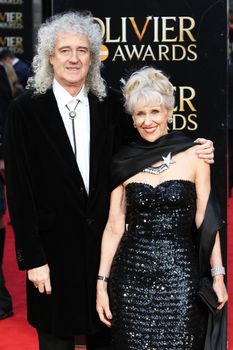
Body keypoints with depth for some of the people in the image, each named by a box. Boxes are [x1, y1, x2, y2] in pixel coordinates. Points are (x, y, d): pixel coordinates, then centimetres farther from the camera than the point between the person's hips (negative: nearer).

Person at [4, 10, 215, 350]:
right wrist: (32, 258, -10)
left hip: (104, 241, 3)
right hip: (54, 247, -2)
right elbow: (19, 189, -8)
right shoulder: (25, 110, -9)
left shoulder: (109, 103, 0)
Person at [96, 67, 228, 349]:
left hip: (180, 272, -1)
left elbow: (205, 220, 1)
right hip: (131, 273, 1)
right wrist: (101, 283, 0)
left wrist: (218, 274, -3)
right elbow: (114, 227, 3)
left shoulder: (193, 155, -2)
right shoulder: (124, 161, 2)